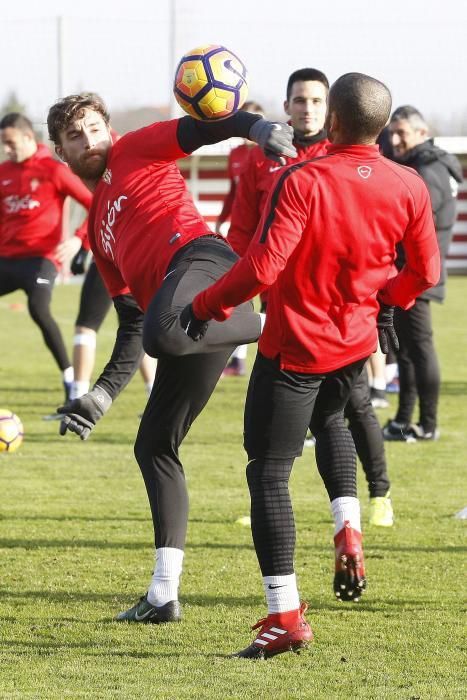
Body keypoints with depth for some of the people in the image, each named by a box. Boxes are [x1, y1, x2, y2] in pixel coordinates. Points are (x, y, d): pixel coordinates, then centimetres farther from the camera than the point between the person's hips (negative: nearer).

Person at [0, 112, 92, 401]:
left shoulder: (53, 170, -6)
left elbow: (95, 205, -7)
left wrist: (79, 239, -19)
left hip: (40, 256, -7)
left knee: (38, 309, -29)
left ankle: (70, 380, -21)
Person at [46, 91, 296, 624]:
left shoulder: (134, 151, 17)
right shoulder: (98, 229, 34)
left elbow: (207, 127, 1)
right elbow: (131, 324, 31)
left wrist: (261, 129, -20)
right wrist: (101, 396, 23)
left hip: (200, 257, -8)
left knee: (162, 333, -42)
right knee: (153, 445, 9)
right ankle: (164, 595, 12)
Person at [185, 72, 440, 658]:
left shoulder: (301, 182, -21)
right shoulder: (408, 188, -6)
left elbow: (263, 265, -26)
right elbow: (425, 270, 5)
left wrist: (205, 307, -11)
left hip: (294, 349, -6)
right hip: (358, 340, 6)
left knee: (268, 473, 1)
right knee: (329, 419, 36)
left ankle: (284, 615, -5)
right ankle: (348, 532, 16)